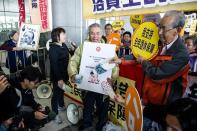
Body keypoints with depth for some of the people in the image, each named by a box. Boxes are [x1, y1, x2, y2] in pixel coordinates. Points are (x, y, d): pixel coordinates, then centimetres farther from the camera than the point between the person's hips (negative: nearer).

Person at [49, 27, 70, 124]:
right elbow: (54, 65, -24)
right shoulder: (53, 48, -20)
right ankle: (55, 114, 23)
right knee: (56, 93, 6)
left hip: (64, 74, 8)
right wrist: (59, 79, -26)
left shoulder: (64, 46, 4)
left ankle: (61, 105, 47)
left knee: (62, 90, 25)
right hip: (57, 76, -7)